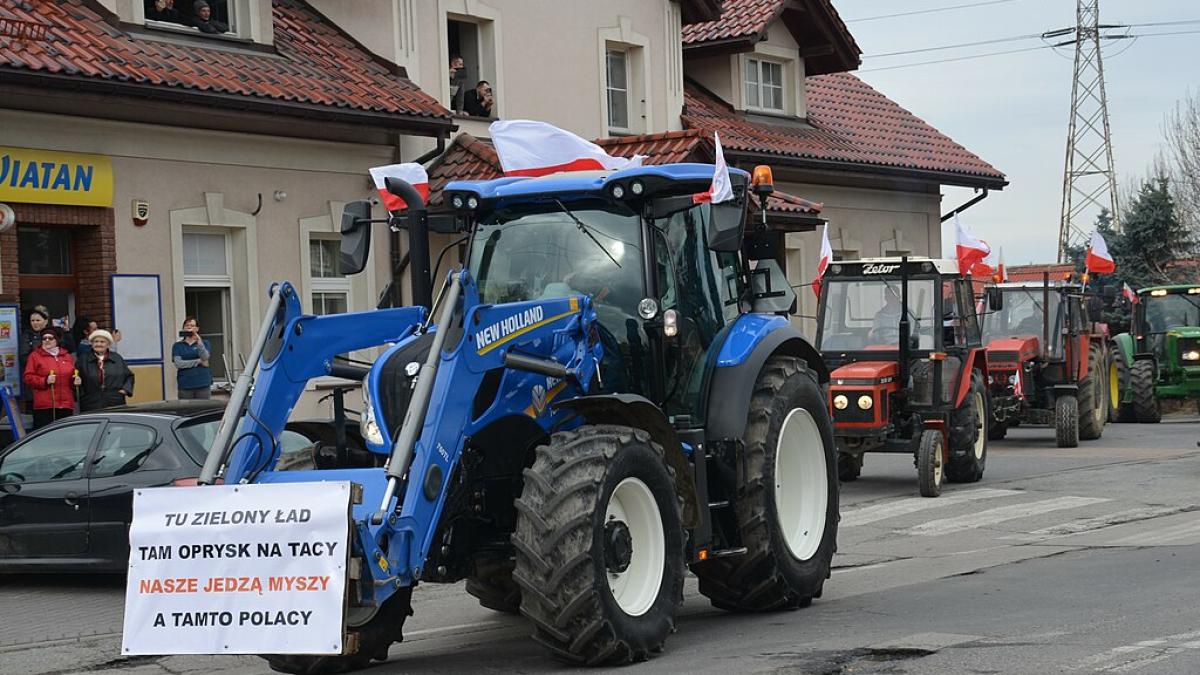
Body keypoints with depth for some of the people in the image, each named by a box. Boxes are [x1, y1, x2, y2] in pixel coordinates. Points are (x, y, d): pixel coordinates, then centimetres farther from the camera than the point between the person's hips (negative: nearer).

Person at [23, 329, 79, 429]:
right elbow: (28, 378, 0)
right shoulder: (35, 356, 6)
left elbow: (73, 375, 27)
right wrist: (45, 381, -15)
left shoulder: (67, 357, 17)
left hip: (66, 406, 4)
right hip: (44, 406, -4)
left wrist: (76, 380, 3)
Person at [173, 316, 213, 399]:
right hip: (185, 386, 0)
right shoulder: (178, 346, 9)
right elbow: (178, 364, -5)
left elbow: (205, 357, -8)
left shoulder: (204, 343, 11)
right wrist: (198, 361, -7)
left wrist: (199, 341, -19)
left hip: (203, 384, 0)